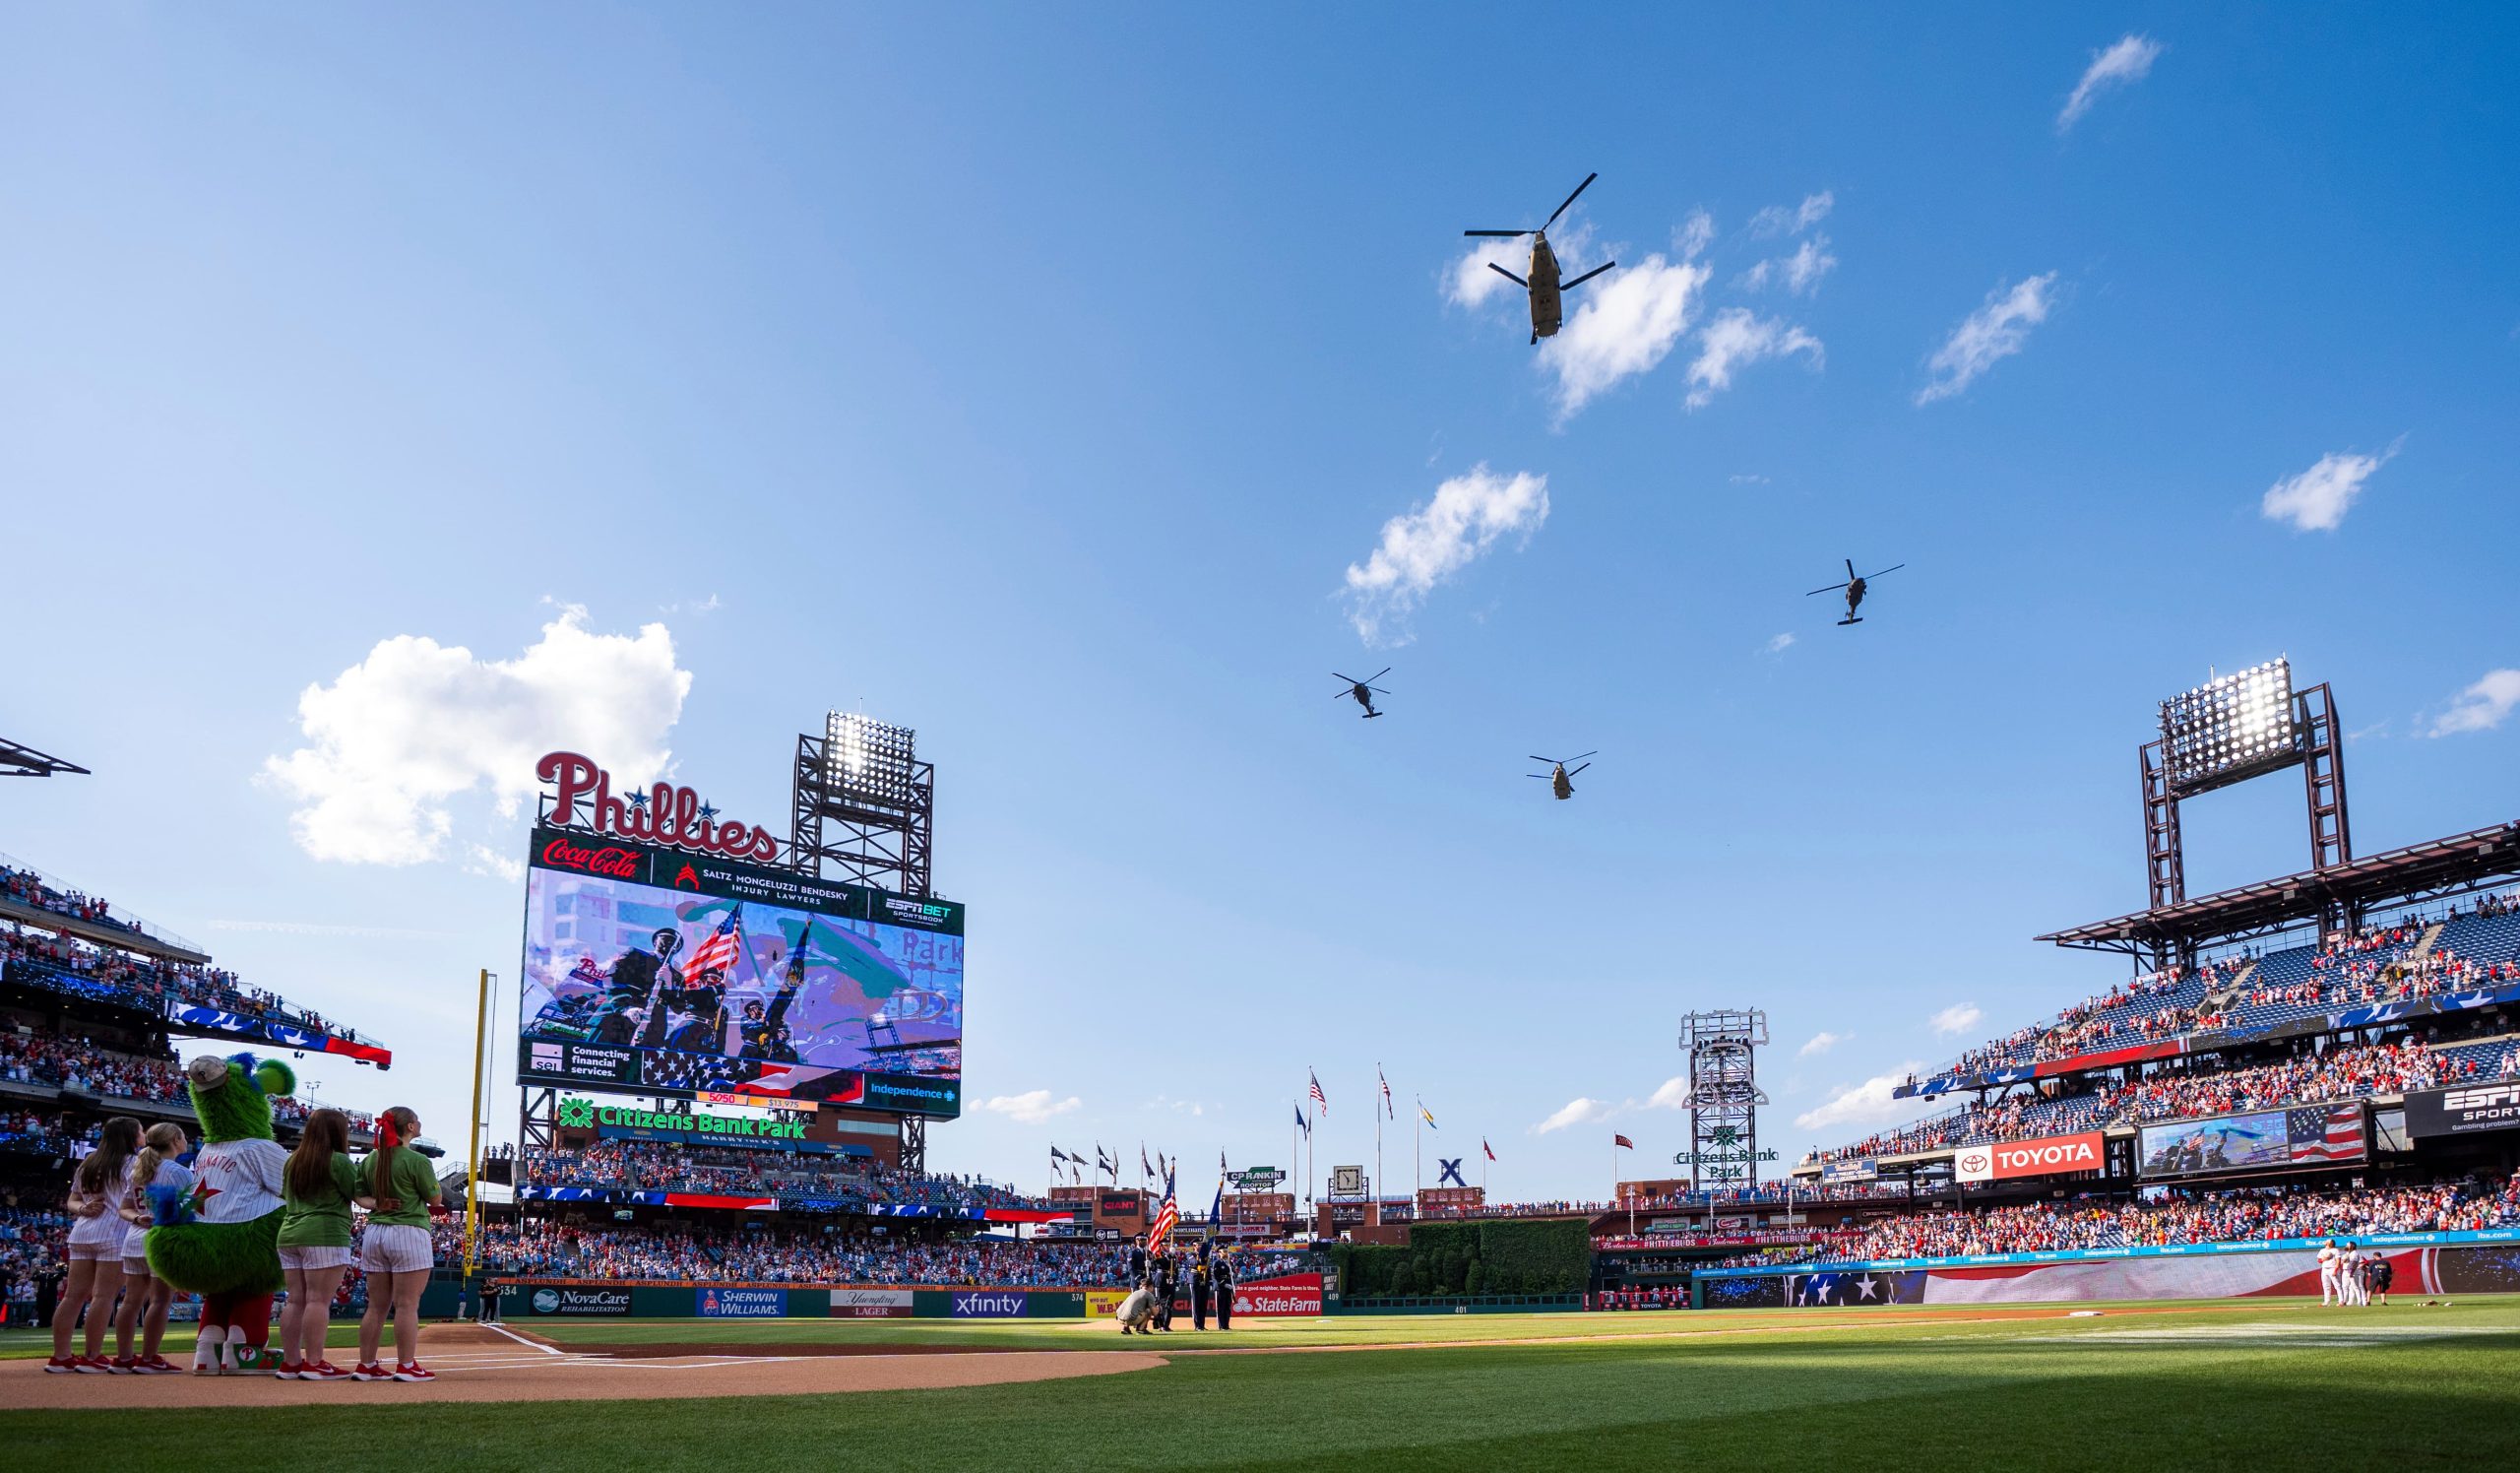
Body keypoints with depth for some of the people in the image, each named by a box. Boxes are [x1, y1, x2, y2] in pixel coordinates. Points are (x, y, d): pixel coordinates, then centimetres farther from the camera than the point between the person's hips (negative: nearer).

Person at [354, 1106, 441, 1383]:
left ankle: (366, 1365, 14)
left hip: (374, 1233, 7)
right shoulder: (416, 1160, -11)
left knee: (376, 1305, 11)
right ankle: (406, 1366, -2)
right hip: (408, 1233, -7)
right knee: (407, 1305, -3)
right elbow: (435, 1199, -3)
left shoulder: (371, 1159, 8)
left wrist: (379, 1203, 3)